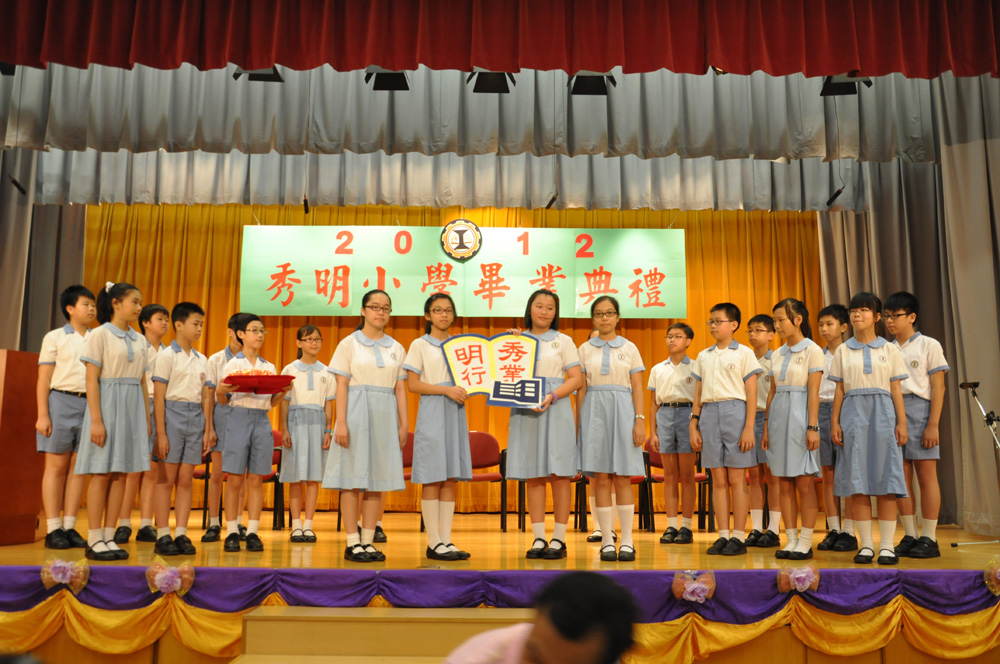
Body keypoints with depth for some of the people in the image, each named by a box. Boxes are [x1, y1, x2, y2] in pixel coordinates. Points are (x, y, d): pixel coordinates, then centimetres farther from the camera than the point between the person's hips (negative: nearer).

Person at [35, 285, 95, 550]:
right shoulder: (55, 337, 3)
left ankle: (69, 527, 10)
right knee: (57, 465, 0)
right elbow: (43, 380, 0)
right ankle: (53, 529, 5)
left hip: (89, 404, 3)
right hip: (61, 401, -3)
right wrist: (42, 415, -8)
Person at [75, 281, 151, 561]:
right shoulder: (100, 335, -4)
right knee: (102, 473, -3)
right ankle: (94, 540, 5)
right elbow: (91, 380, -10)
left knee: (121, 474, 5)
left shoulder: (137, 339, 14)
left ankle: (109, 536, 12)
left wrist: (147, 419, 13)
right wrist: (96, 420, -16)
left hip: (133, 408, 6)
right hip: (108, 404, -6)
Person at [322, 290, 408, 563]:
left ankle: (368, 541, 12)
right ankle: (352, 543, 4)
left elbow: (400, 389, 12)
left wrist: (404, 423, 4)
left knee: (377, 480, 4)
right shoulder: (349, 344, 3)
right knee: (353, 479, -2)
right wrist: (341, 423, -12)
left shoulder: (396, 348, 13)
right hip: (356, 412, -4)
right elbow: (341, 386, -3)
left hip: (385, 416, 4)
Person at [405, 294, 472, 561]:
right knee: (432, 480, -4)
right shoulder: (419, 345, 3)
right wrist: (446, 389, -15)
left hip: (456, 413, 5)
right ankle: (433, 543, 2)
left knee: (451, 479, 4)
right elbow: (412, 384, -5)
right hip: (432, 414, -5)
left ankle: (446, 540, 9)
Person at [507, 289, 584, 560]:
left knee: (559, 473, -2)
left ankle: (559, 539, 5)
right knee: (532, 474, 3)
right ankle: (539, 538, 9)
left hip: (555, 409, -2)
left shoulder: (563, 341, 6)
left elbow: (576, 379, -1)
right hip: (524, 410, 3)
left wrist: (552, 396, -16)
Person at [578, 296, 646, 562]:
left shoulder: (629, 348, 9)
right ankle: (607, 541, 6)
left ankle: (627, 541, 7)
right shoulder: (585, 349, 10)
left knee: (622, 478, 0)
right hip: (594, 411, 1)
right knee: (601, 479, 0)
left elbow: (637, 387, 5)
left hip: (622, 410, 0)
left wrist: (640, 420, -4)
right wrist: (578, 423, 2)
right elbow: (581, 388, 8)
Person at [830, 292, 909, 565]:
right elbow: (840, 390, 8)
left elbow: (896, 389, 5)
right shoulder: (843, 351, 10)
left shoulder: (889, 350, 8)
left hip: (882, 413, -1)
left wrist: (902, 422, -1)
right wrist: (835, 422, 1)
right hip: (853, 414, 1)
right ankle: (866, 544, 7)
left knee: (885, 480, -2)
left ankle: (887, 545, 5)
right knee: (857, 480, 0)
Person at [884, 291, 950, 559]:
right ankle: (909, 536, 12)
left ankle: (929, 539, 6)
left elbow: (938, 387, -4)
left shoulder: (929, 345, 1)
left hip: (919, 409, -4)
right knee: (902, 476, 5)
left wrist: (933, 424, -12)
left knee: (926, 475, -1)